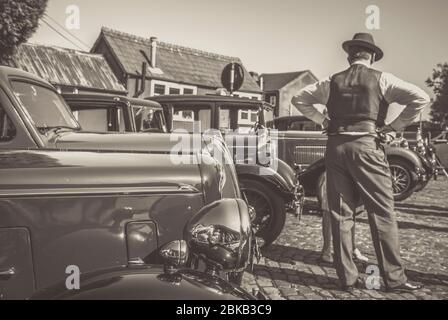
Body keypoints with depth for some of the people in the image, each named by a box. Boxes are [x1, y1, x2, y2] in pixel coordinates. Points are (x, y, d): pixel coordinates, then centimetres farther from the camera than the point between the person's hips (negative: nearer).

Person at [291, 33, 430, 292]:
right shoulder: (381, 79, 3)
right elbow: (421, 98, -5)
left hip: (336, 146, 4)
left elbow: (298, 99, 21)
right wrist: (394, 126, 2)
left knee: (341, 213, 7)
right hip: (367, 145, -3)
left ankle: (347, 278, 12)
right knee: (382, 212, 2)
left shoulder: (332, 81, 13)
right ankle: (394, 278, 7)